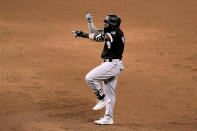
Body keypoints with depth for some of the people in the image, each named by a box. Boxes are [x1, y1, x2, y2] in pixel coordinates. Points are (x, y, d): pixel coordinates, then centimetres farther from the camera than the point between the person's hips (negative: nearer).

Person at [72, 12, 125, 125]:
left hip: (112, 64, -10)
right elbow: (95, 33, 22)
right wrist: (90, 22, 13)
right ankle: (108, 118, 18)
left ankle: (102, 99, -4)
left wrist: (83, 35, -25)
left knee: (90, 78, -15)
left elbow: (99, 37, -26)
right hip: (110, 64, 10)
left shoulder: (116, 34, -17)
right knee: (109, 93, 13)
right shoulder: (110, 33, 13)